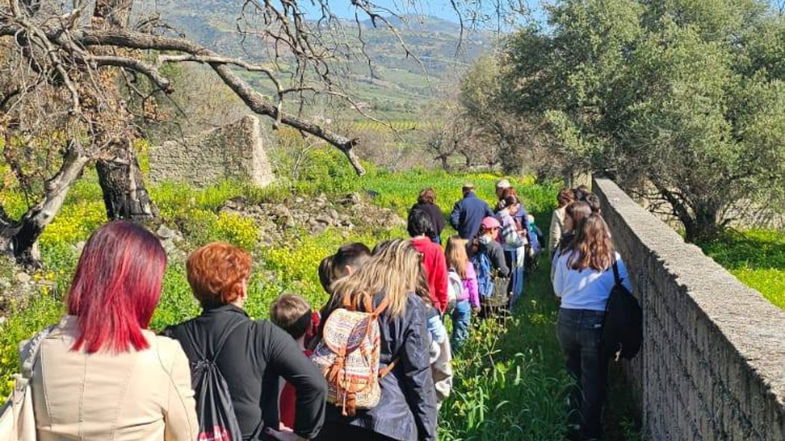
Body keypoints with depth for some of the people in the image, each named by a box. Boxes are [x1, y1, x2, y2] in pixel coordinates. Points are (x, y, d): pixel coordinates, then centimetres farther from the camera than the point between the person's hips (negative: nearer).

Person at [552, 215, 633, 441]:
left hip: (567, 319, 2)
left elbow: (558, 290, 9)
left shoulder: (567, 257, 0)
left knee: (575, 373, 24)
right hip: (596, 322, -2)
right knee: (594, 379, 10)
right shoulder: (613, 259, -4)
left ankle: (575, 420, 34)